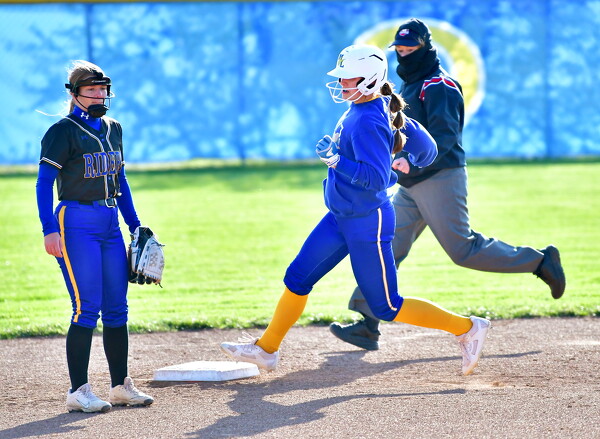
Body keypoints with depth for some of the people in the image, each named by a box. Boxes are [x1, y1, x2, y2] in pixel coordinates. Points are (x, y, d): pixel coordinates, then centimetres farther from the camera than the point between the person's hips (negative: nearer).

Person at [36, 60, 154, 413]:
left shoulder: (112, 129, 14)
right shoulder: (63, 131, -7)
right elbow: (45, 182, -11)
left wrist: (135, 225, 18)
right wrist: (49, 229, -20)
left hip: (111, 225, 7)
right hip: (76, 224, -7)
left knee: (117, 309, 8)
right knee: (87, 308, -11)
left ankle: (121, 386, 17)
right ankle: (78, 392, -7)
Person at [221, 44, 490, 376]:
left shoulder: (368, 122, -24)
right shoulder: (375, 108, 3)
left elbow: (376, 179, -30)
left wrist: (336, 160, -29)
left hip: (367, 223, -10)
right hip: (341, 217, 10)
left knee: (386, 307, -1)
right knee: (297, 278, 11)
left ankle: (466, 328, 8)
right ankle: (266, 348, 22)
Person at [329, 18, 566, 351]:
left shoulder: (439, 86, -13)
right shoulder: (410, 86, 17)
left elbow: (444, 136, -25)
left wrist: (413, 163, -38)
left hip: (440, 178, -9)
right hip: (411, 185, 9)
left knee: (463, 249, -7)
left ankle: (540, 261, 7)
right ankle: (367, 325, 1)